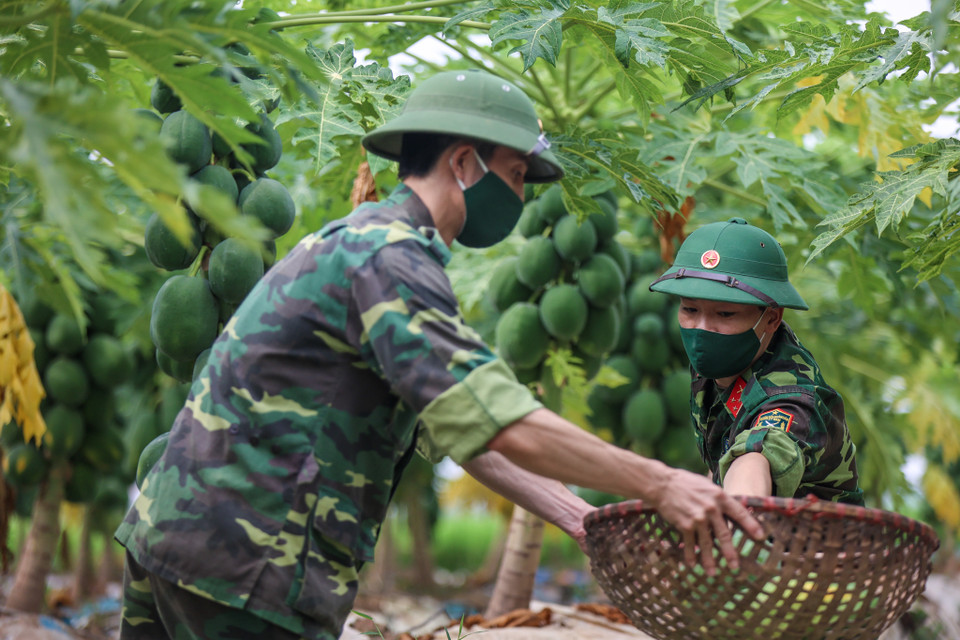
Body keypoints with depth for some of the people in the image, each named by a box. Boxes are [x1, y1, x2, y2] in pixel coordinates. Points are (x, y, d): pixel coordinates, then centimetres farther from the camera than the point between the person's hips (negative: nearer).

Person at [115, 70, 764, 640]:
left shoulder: (362, 240, 19)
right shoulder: (388, 254, -14)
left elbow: (457, 425, 17)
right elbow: (500, 422, -24)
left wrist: (580, 518, 10)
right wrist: (657, 484, -20)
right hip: (242, 557, -10)